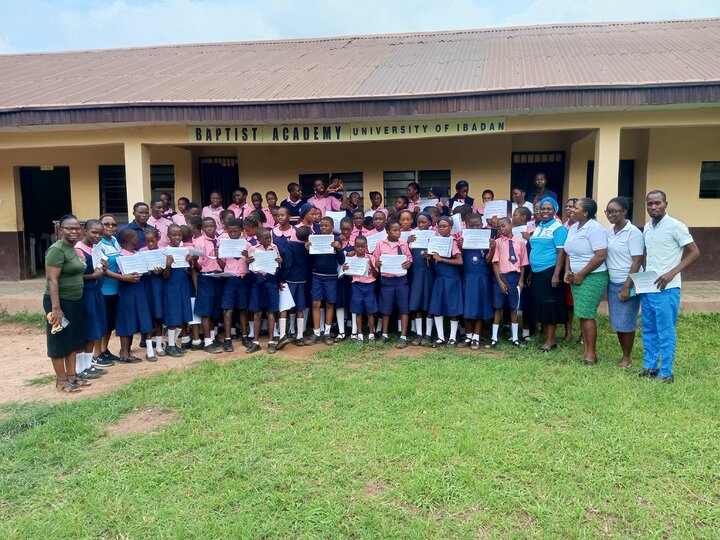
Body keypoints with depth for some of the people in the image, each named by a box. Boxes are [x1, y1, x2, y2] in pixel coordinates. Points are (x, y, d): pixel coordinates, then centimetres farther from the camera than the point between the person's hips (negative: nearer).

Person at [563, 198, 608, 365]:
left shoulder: (595, 228, -14)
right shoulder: (573, 228, 12)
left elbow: (601, 256, -20)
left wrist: (581, 274, -16)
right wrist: (568, 271, 4)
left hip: (593, 277, -8)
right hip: (577, 277, 8)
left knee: (587, 314, -9)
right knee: (581, 314, 8)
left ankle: (591, 353, -1)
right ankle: (585, 350, 15)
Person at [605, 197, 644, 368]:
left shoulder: (633, 232, -13)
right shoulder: (609, 231, 7)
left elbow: (637, 261, -15)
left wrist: (627, 286, -18)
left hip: (628, 284, -6)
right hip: (612, 283, 6)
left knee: (626, 322, 2)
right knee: (617, 322, 11)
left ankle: (628, 357, 17)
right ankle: (624, 354, 25)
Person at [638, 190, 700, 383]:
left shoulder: (676, 226, -11)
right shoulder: (647, 227, 11)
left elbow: (694, 252, -10)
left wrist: (672, 273, -18)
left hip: (666, 289, -7)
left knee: (665, 332, -1)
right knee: (648, 329, 14)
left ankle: (666, 373, 8)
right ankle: (649, 366, 25)